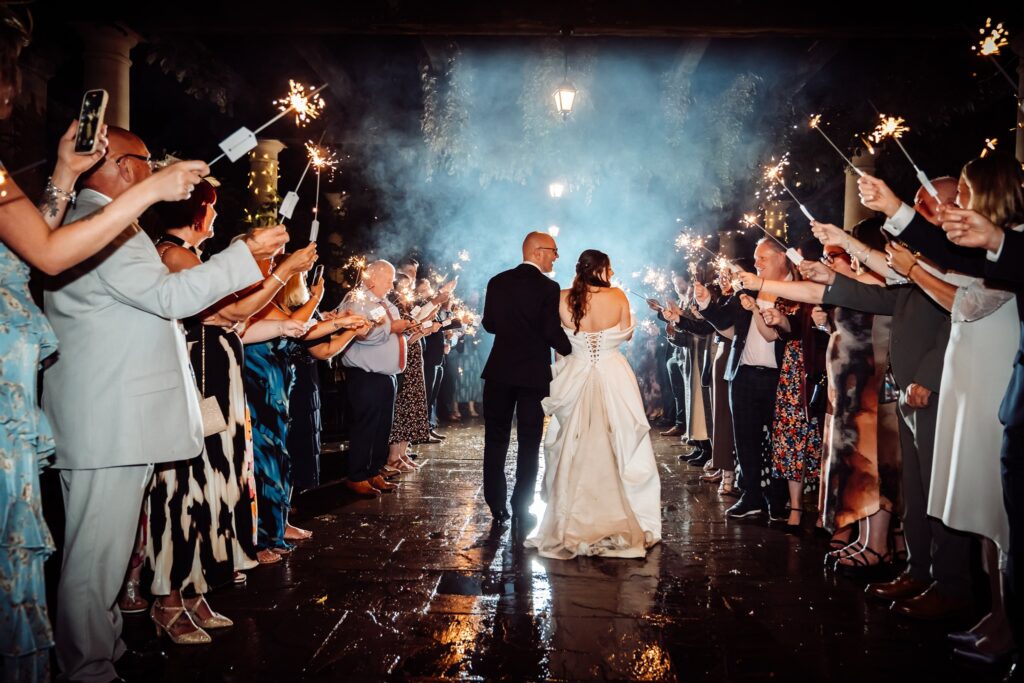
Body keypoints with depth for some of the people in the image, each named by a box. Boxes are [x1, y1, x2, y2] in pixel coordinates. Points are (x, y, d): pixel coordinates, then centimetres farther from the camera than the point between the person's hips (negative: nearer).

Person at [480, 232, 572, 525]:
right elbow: (552, 331, -16)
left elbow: (488, 323, 7)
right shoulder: (548, 287, -11)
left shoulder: (498, 282, 3)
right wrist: (573, 350, -1)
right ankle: (522, 507, 10)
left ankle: (496, 506, 12)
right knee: (529, 441, 7)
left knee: (496, 439, 11)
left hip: (499, 370, 3)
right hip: (534, 372, -3)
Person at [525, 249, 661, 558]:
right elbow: (627, 334, 5)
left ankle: (573, 525, 18)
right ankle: (620, 521, 15)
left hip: (575, 378, 1)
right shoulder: (618, 297, -8)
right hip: (613, 378, -1)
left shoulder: (563, 299, -7)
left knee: (573, 452, 12)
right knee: (617, 449, 9)